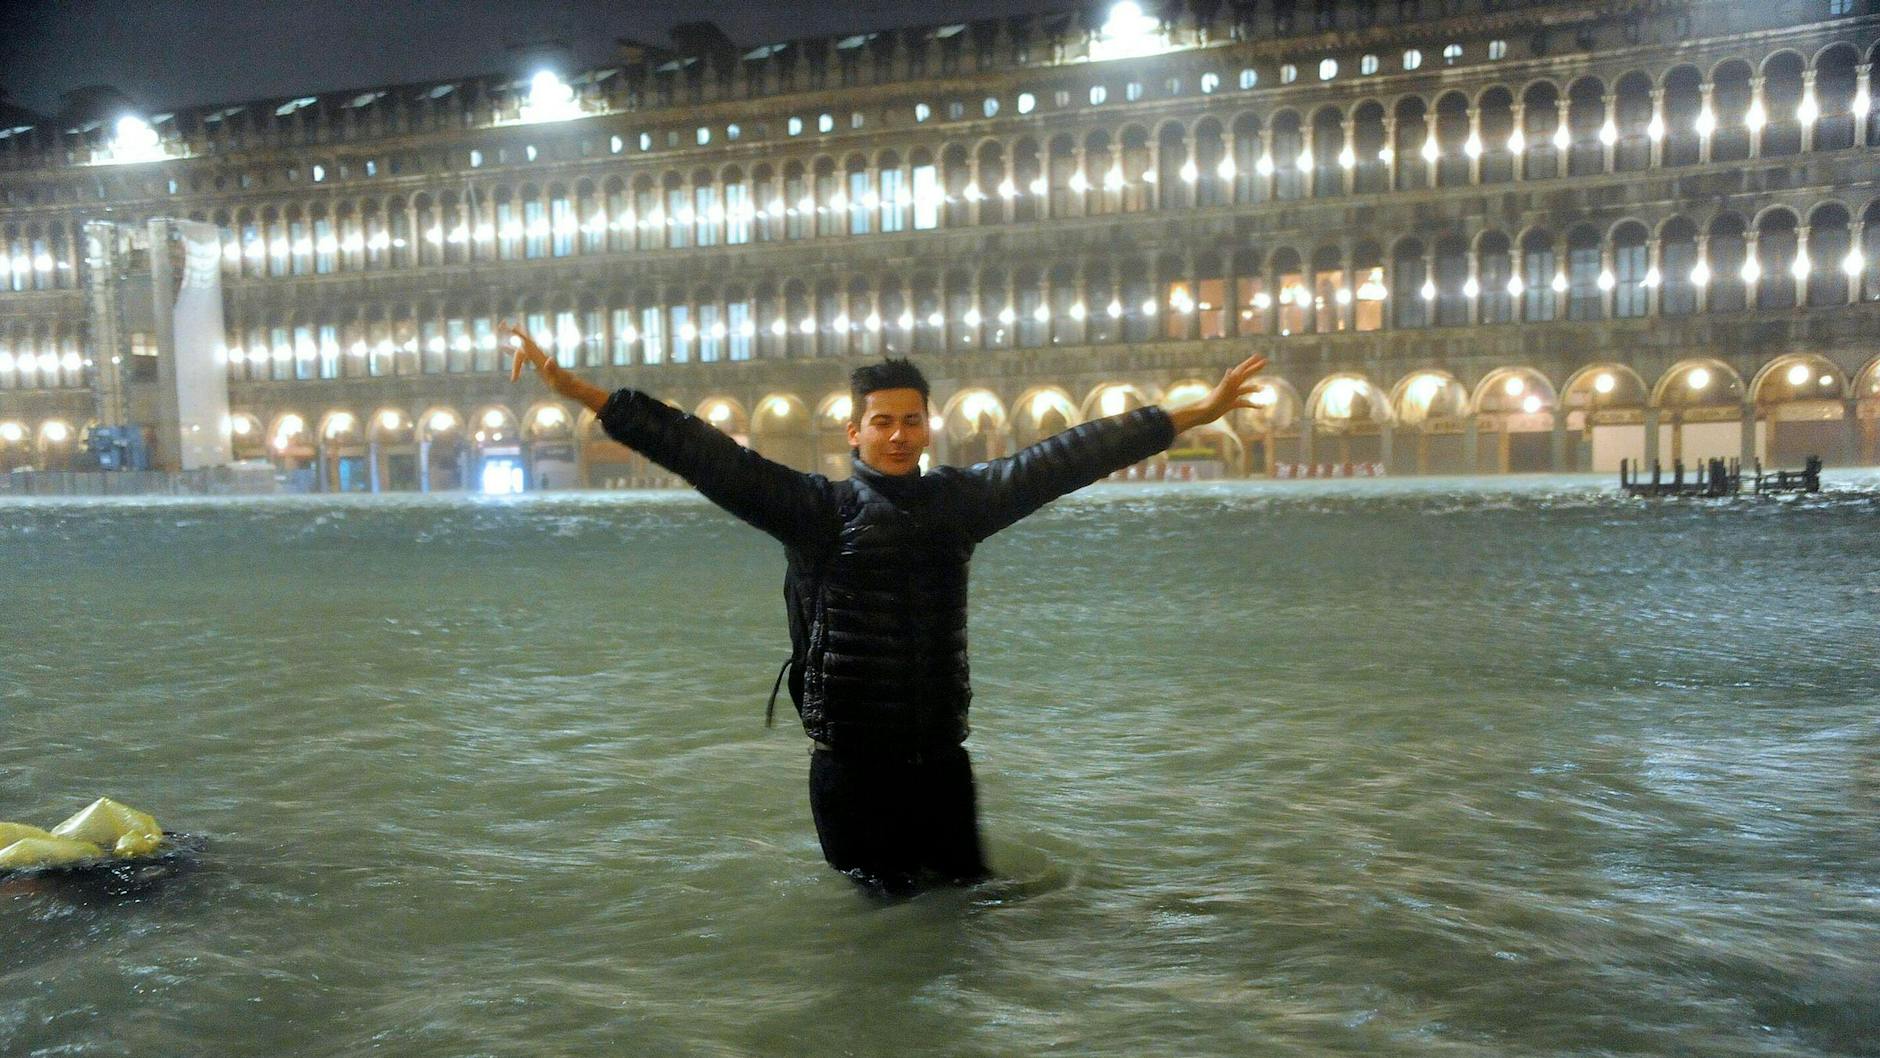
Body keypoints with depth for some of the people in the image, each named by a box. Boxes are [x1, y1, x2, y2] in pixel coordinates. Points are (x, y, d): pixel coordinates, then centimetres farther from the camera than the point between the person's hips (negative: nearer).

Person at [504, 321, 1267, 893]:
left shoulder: (960, 499, 3)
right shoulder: (815, 509, -5)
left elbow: (1065, 459, 3)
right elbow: (705, 454, -11)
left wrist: (1197, 413, 5)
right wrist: (575, 389, -17)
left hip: (940, 760, 3)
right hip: (849, 767, -3)